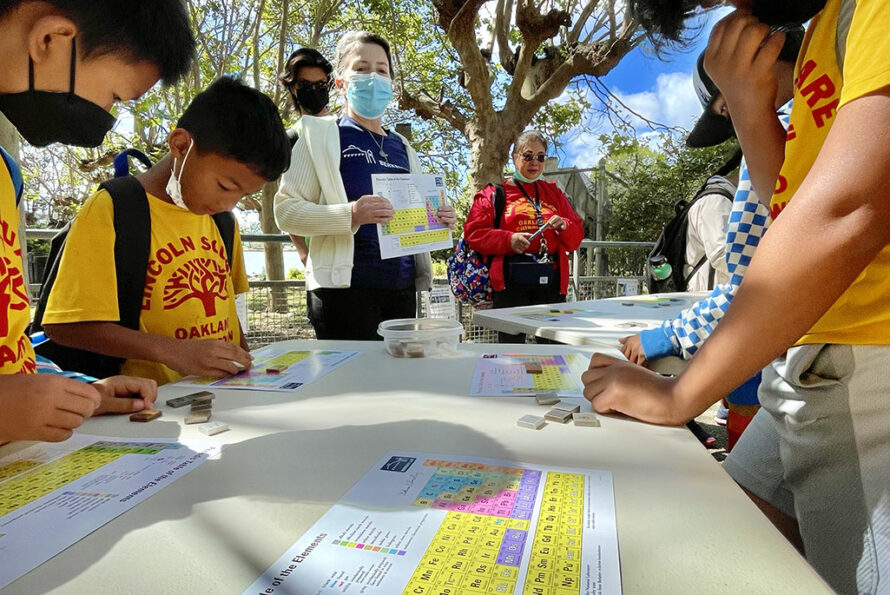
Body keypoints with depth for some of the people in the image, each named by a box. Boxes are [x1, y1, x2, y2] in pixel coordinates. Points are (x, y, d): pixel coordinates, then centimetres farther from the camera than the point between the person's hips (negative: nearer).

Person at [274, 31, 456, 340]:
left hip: (403, 288, 5)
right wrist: (351, 215, -23)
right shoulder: (320, 135, 2)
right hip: (344, 288, -5)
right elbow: (285, 210, -6)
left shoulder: (402, 146, 17)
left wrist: (439, 219, 1)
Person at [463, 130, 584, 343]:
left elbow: (576, 237, 20)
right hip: (511, 283, -3)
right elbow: (473, 233, -2)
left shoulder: (554, 193, 20)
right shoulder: (494, 194, 8)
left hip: (551, 283, 4)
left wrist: (564, 226, -3)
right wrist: (508, 240, -16)